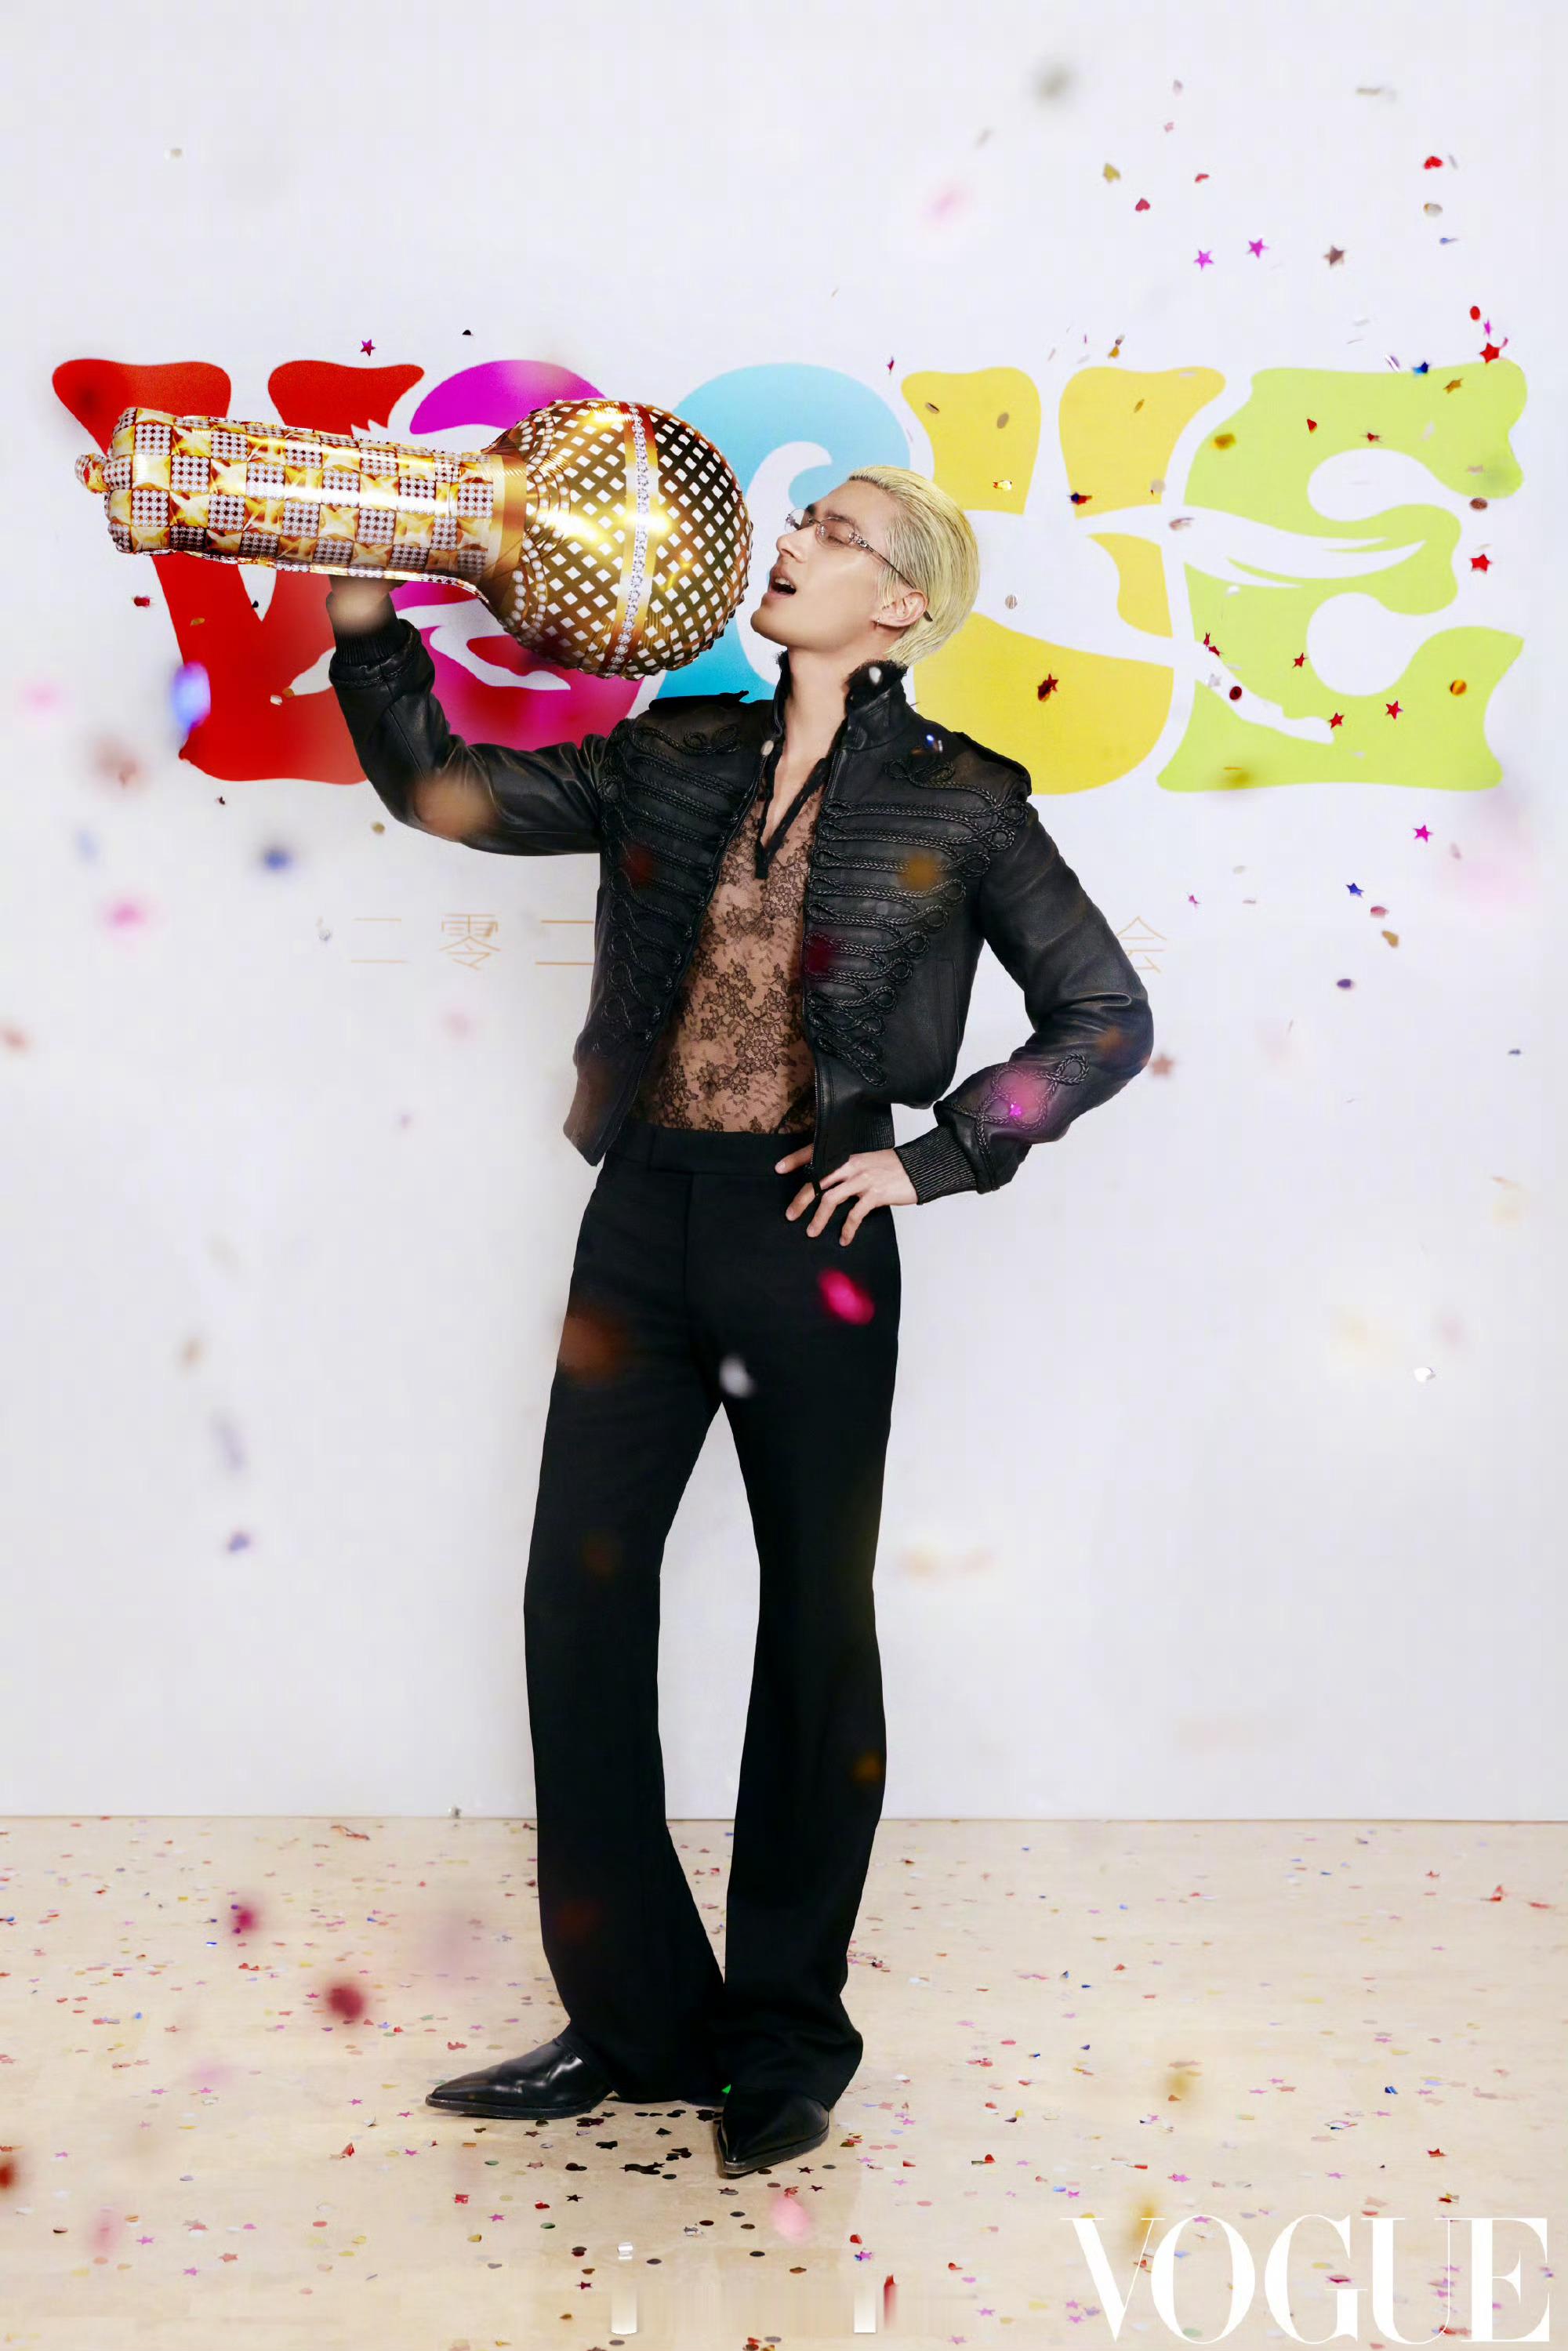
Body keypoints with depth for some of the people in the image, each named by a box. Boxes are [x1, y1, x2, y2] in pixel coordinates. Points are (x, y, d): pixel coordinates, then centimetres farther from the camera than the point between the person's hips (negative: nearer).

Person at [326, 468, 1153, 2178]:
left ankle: (787, 2038, 22)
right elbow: (448, 792, 11)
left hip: (809, 1230, -4)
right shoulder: (676, 757, 10)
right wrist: (368, 625, 0)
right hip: (645, 1215, 4)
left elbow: (1106, 1017, 1)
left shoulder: (956, 804, -1)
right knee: (579, 1599, 3)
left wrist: (933, 1154, -6)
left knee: (814, 1620, 6)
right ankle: (638, 2022, 18)